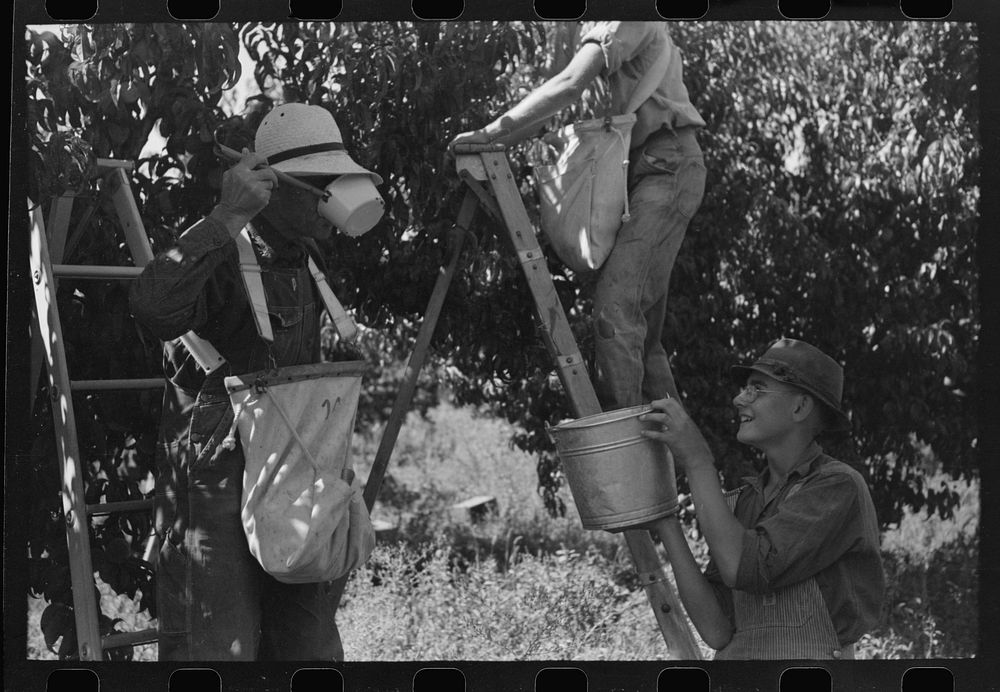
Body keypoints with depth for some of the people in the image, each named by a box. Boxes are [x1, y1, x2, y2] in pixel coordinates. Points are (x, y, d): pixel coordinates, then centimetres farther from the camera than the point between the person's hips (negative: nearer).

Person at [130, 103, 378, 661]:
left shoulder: (304, 259, 13)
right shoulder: (224, 256, -15)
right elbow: (155, 310, -38)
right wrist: (228, 217, -35)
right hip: (214, 484, -8)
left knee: (311, 648, 9)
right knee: (219, 649, -10)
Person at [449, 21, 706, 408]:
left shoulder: (627, 18, -8)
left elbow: (569, 86, -21)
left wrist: (490, 134, -21)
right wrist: (498, 142, 9)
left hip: (667, 166, -10)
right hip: (646, 169, 10)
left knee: (616, 300, -19)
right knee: (643, 321, 8)